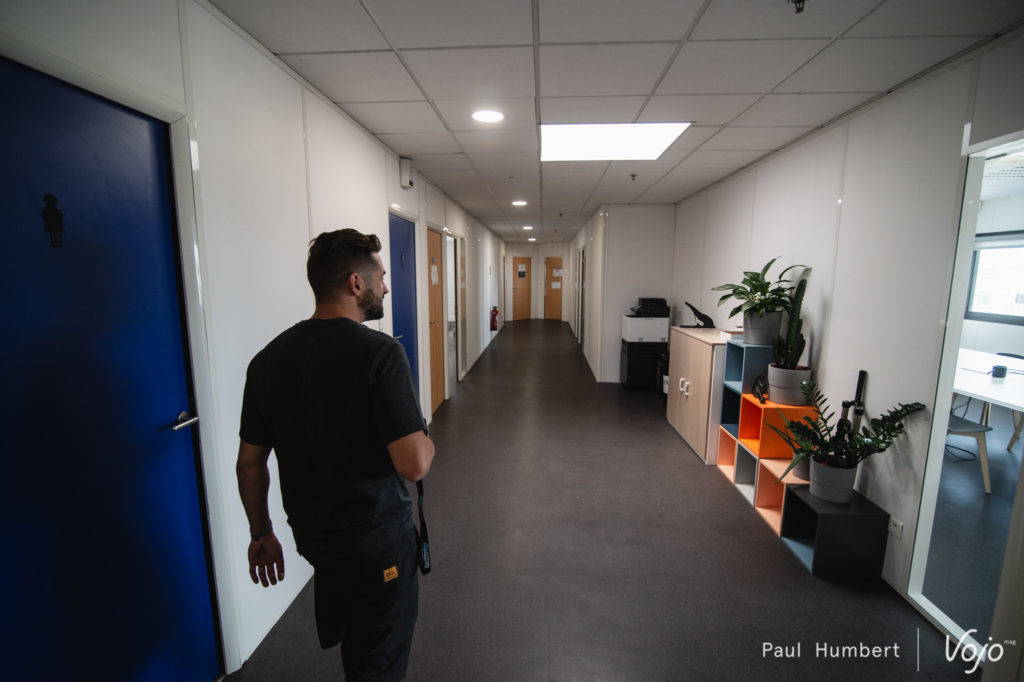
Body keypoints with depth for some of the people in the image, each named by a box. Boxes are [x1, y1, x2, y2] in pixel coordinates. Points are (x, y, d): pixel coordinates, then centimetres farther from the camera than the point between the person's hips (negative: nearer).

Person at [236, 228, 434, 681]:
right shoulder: (380, 353, -25)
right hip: (378, 541, -6)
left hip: (311, 535, 6)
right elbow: (414, 464, -30)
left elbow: (250, 462, 2)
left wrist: (261, 533, 15)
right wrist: (425, 437, -8)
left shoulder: (267, 359, -5)